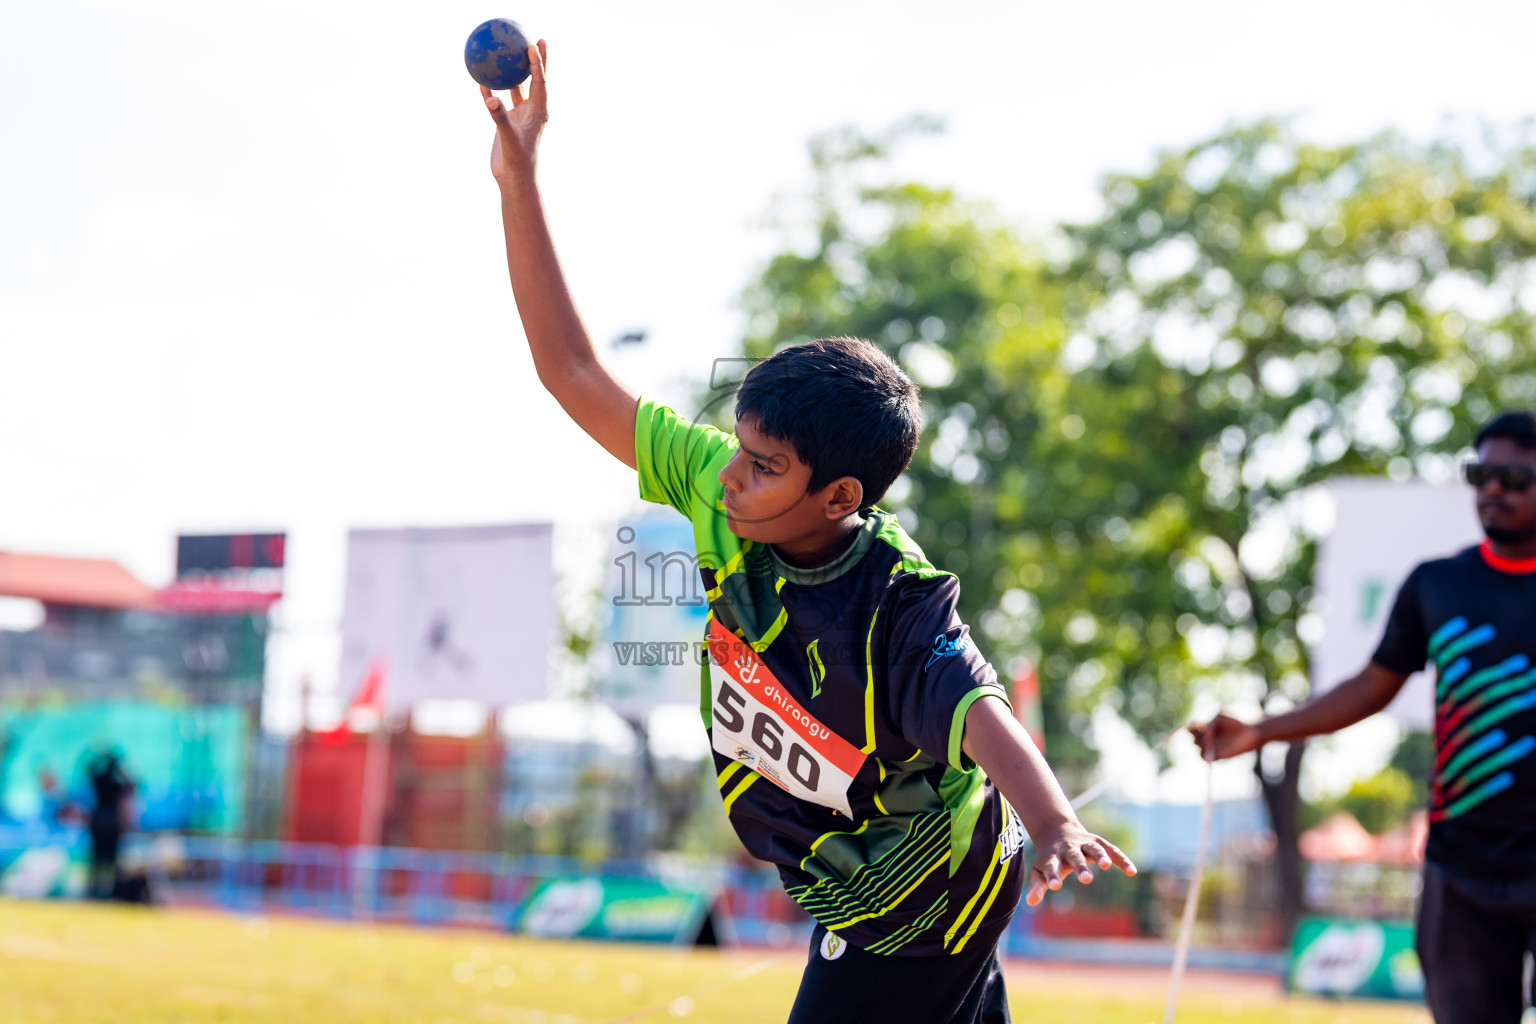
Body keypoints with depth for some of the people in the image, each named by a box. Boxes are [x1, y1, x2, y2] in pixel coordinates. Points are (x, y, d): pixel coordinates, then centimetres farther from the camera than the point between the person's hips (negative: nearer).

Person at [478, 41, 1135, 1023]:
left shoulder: (900, 610, -32)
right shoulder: (724, 501, -14)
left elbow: (983, 716, -49)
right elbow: (576, 375, -11)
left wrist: (1055, 826, -71)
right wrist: (519, 182, -17)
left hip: (916, 913, -7)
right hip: (856, 893, 7)